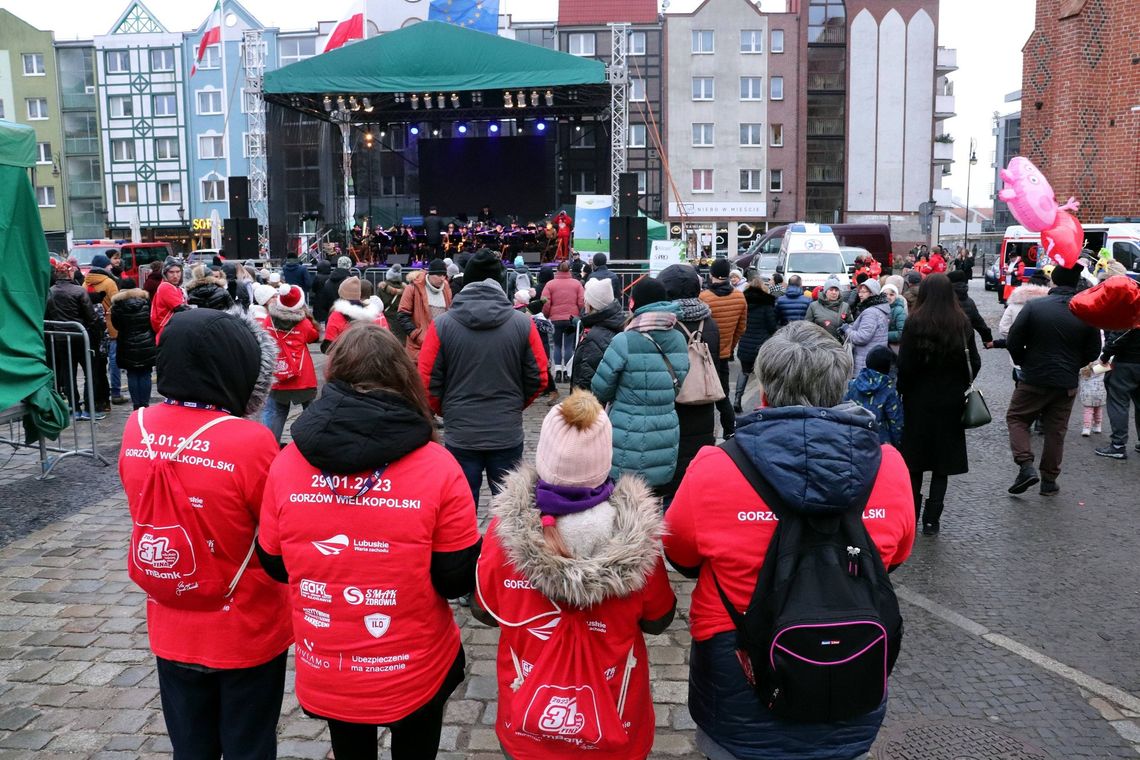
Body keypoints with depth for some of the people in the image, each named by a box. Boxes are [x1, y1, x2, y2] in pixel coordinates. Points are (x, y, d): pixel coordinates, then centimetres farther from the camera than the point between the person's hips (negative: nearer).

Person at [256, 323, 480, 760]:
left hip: (325, 677, 3)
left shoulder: (288, 462, -11)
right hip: (415, 675, -2)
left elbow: (275, 566, 2)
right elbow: (459, 580, -13)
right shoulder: (436, 466, -19)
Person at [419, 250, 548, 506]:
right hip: (508, 435, 1)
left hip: (460, 436, -1)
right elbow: (538, 379, 1)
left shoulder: (441, 325, -8)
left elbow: (428, 382, -5)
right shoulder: (523, 324, -5)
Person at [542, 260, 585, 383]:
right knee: (569, 346, 7)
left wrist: (546, 317, 10)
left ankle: (558, 371, 4)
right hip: (572, 319, 0)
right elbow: (582, 302, -2)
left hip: (555, 319, 0)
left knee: (557, 345, 12)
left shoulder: (550, 284, -2)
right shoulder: (577, 283, 1)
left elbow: (545, 304, -6)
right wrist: (578, 315, 12)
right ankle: (567, 372, 3)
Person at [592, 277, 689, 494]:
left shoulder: (624, 342, -15)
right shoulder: (679, 341, 2)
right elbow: (679, 389, 11)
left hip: (629, 445, -5)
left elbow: (600, 389, -6)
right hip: (665, 443, 5)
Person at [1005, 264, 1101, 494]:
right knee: (1056, 430, 12)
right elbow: (1093, 352, 4)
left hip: (1034, 379, -3)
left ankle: (1025, 466, -5)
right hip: (1067, 384, 3)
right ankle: (1049, 481, 19)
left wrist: (1024, 363, 8)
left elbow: (1013, 341, -10)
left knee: (1016, 418, 13)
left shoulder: (1034, 306, -13)